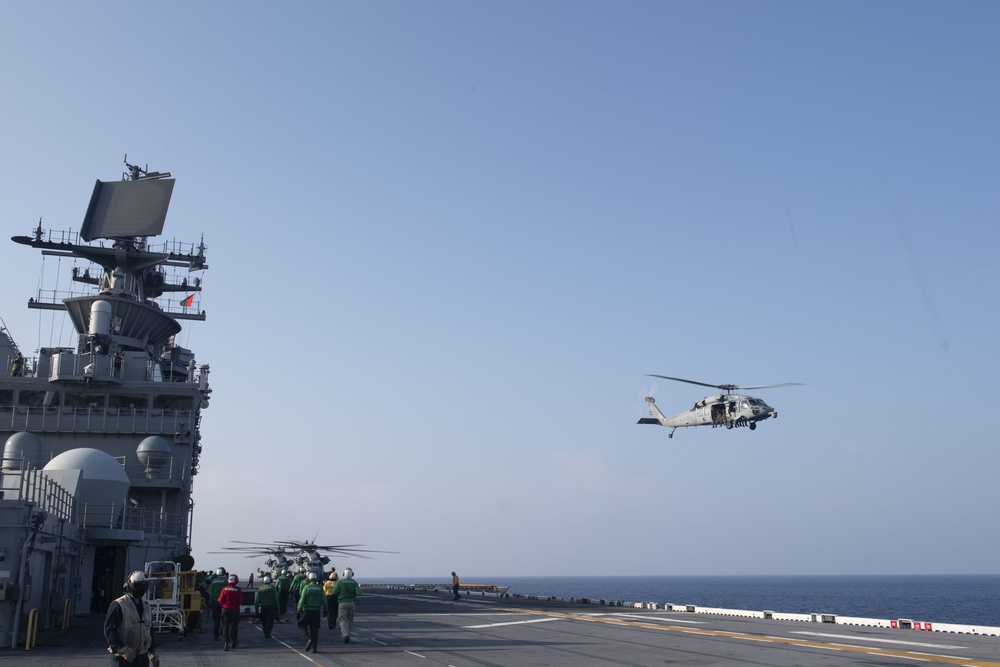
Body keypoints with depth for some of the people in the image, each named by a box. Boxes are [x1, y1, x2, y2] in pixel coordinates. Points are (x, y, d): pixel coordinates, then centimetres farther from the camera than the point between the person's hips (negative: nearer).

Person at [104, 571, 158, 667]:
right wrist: (122, 649, -22)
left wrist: (153, 653, 18)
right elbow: (109, 630, -15)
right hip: (123, 658, -7)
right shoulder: (118, 606, -9)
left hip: (143, 658, 7)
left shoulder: (146, 607, 15)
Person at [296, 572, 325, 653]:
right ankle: (314, 647, 4)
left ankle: (308, 639, -11)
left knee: (303, 625, 13)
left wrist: (299, 610, -4)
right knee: (314, 628, 7)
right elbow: (324, 600, 5)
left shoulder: (306, 587, -5)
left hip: (307, 610, -3)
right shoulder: (320, 588, 4)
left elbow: (302, 600, -9)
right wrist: (325, 609, 15)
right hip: (317, 610, 3)